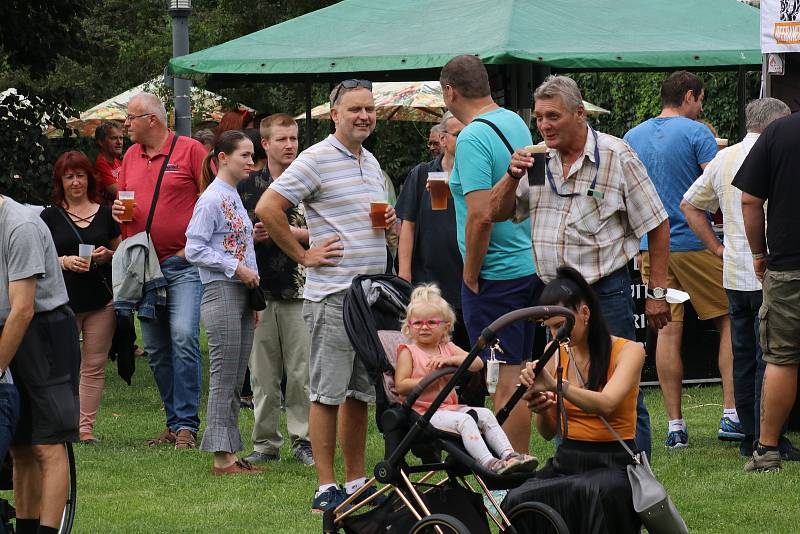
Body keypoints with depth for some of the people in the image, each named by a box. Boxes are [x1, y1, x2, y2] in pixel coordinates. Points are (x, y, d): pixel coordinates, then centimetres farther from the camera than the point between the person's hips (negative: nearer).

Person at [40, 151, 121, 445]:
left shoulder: (105, 214, 9)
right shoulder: (50, 217, 4)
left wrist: (108, 255, -4)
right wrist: (64, 261, -14)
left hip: (101, 299, 2)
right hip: (64, 299, -2)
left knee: (94, 366, 2)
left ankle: (85, 426, 6)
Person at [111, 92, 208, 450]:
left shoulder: (190, 150, -2)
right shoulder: (130, 157, 15)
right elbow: (123, 201, 25)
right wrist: (118, 212, 1)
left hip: (183, 263, -6)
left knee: (184, 337, -17)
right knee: (155, 348, 6)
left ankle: (187, 425, -14)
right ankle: (174, 424, 13)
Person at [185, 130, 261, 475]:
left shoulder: (235, 198, 17)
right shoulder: (212, 199, -10)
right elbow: (195, 249, -15)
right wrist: (236, 268, -18)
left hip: (241, 293, 9)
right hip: (221, 293, -9)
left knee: (235, 381, 9)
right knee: (224, 378, -8)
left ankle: (230, 452, 12)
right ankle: (222, 456, -7)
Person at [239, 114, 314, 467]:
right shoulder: (248, 186, 10)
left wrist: (291, 232, -10)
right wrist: (252, 236, -7)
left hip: (299, 289, -2)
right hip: (260, 289, 2)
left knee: (301, 371, -3)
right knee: (263, 372, 4)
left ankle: (303, 440, 4)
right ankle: (265, 443, 10)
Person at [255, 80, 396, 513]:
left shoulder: (372, 163, 17)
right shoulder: (316, 160, -9)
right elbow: (267, 208, -14)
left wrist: (388, 221, 7)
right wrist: (303, 255, -11)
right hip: (332, 294, -8)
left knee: (361, 393, 11)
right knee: (327, 393, -4)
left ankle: (356, 481, 18)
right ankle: (326, 488, -2)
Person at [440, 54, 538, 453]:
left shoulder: (473, 138, -18)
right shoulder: (517, 124, 10)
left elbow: (481, 215, -24)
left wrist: (470, 275, -14)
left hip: (495, 272, -9)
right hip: (530, 266, 9)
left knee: (505, 380, -6)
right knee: (517, 374, 15)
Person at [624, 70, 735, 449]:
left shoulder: (632, 138, 10)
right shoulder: (696, 133, -7)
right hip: (695, 243, -5)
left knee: (668, 331, 5)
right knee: (729, 321, 6)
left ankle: (675, 425, 2)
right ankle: (731, 414, -2)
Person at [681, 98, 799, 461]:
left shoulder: (723, 159, 11)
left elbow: (689, 205, 17)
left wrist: (717, 247, 15)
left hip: (734, 275, 7)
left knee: (744, 357, 12)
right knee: (770, 359, -4)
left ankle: (749, 438, 16)